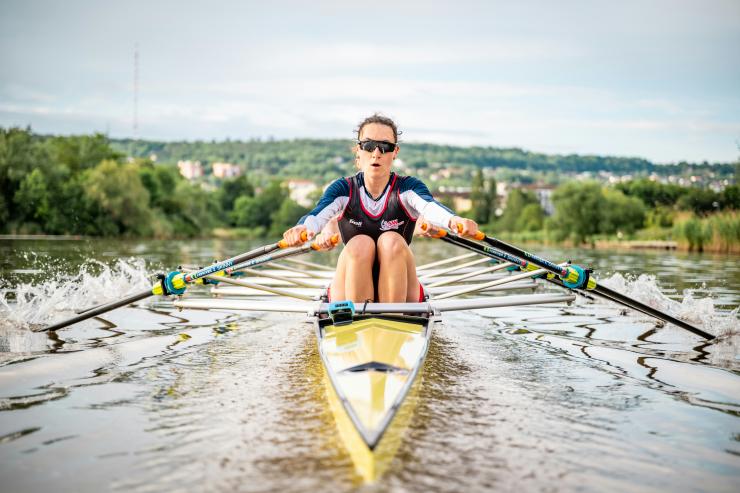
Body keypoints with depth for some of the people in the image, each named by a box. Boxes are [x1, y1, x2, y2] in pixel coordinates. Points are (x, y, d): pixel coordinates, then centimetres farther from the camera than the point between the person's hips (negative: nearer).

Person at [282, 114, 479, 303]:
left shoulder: (408, 187, -3)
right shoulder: (343, 189, -1)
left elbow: (430, 207, -27)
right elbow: (317, 214, -22)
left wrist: (454, 220, -51)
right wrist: (302, 228, -47)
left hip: (399, 294, 0)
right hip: (350, 294, 0)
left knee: (391, 241, -26)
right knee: (360, 243, -26)